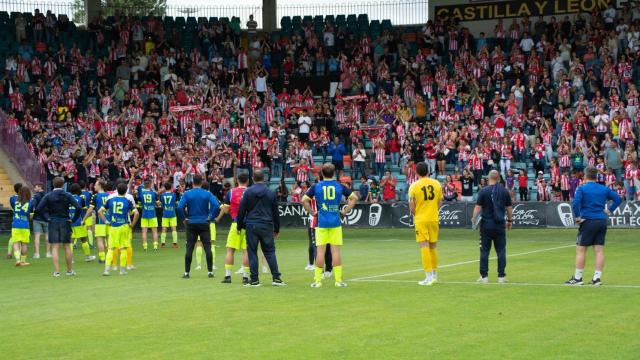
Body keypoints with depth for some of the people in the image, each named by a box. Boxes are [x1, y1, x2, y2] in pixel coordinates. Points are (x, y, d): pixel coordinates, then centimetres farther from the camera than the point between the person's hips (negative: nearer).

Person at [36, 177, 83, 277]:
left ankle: (56, 271, -5)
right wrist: (74, 219, -1)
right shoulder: (67, 196, -3)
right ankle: (70, 270, 16)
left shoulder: (48, 196, -3)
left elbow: (38, 209, -10)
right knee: (67, 247, 9)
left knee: (55, 247, 1)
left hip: (53, 223, 0)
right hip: (65, 222, 0)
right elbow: (78, 208, -12)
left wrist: (47, 217, 1)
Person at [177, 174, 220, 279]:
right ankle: (210, 271, 2)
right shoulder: (207, 194, -3)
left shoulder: (187, 194, -4)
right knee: (207, 248, 3)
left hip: (191, 224, 0)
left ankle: (187, 272, 4)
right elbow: (216, 205, -15)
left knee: (189, 249, 4)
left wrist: (184, 218, -3)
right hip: (204, 223, 0)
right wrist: (211, 217, -5)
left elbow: (180, 207, -15)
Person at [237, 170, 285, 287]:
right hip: (267, 226, 2)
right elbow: (275, 212, 11)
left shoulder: (248, 192, -1)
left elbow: (241, 210, -1)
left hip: (251, 225, -1)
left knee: (252, 252, 3)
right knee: (270, 252, 8)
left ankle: (254, 280, 1)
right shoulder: (271, 193, 5)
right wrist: (276, 229, 18)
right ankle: (276, 278, 2)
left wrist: (239, 226, 8)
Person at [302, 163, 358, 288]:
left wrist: (312, 212, 4)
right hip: (335, 222, 0)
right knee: (336, 251, 2)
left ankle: (317, 280, 3)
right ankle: (338, 280, 2)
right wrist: (345, 211, 8)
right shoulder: (339, 186, 2)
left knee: (320, 251, 2)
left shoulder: (316, 186, 0)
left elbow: (304, 200, -5)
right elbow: (354, 197, 4)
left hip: (321, 222, 0)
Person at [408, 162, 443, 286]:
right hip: (434, 218, 3)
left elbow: (411, 206, -6)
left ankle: (429, 277, -8)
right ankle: (434, 275, 25)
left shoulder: (414, 186, -8)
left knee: (424, 246, -3)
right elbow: (440, 202, 6)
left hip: (420, 220, -3)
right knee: (433, 246, 15)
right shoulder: (436, 184, 1)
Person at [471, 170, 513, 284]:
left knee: (484, 251, 5)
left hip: (486, 224, -1)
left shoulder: (483, 191, -5)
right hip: (500, 225, 1)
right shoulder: (505, 191, 2)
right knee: (501, 251, 7)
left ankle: (484, 276, 4)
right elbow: (509, 208, 7)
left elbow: (478, 207, -9)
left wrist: (474, 218, 4)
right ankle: (501, 276, 5)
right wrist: (510, 220, 17)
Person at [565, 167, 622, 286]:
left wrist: (577, 217, -11)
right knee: (599, 250, 5)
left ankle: (578, 278, 2)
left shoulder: (582, 189, -6)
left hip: (588, 221, -5)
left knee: (580, 250, 2)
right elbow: (618, 199, 8)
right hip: (602, 221, 5)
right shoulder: (604, 189, 9)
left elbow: (575, 203, -19)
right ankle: (597, 278, 2)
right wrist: (609, 210, 9)